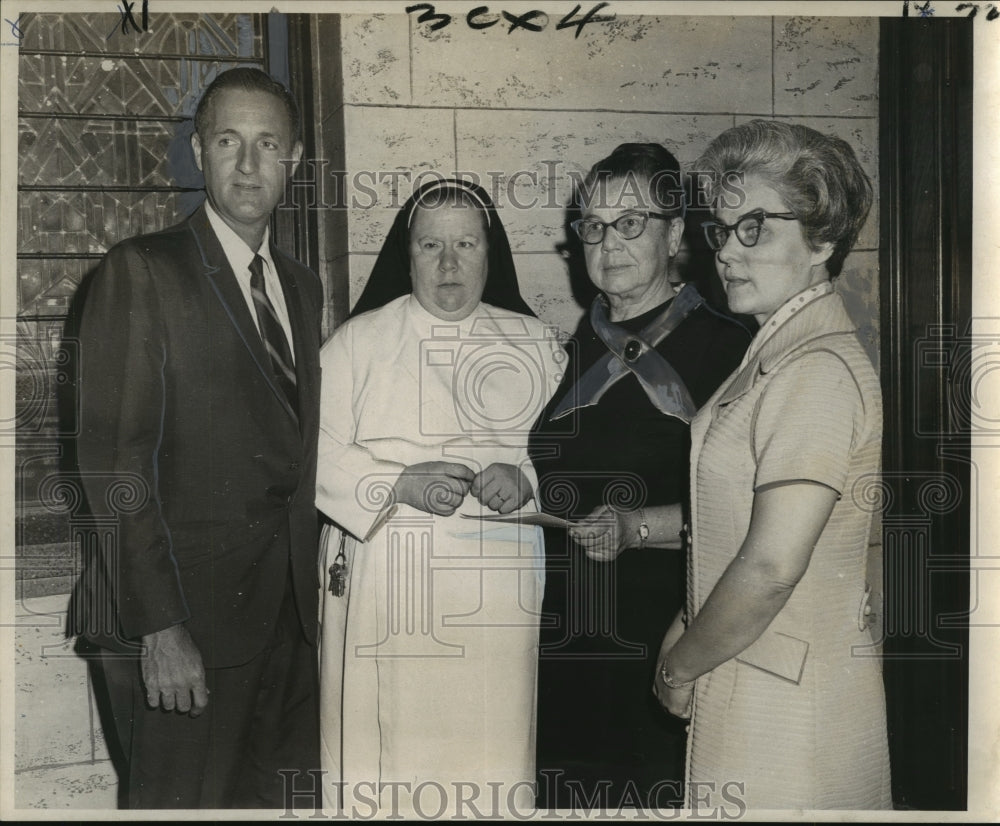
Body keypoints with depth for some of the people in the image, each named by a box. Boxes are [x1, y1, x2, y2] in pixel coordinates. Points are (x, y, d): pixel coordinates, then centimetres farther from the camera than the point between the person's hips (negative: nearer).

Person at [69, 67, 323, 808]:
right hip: (186, 613, -6)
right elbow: (113, 462, -12)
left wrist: (310, 581, 6)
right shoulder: (139, 274, -7)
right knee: (184, 800, 3)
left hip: (285, 608, 6)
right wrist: (159, 627, -17)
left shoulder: (302, 285, 13)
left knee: (264, 797, 14)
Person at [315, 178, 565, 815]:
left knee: (492, 748, 5)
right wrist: (399, 483, -16)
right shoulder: (359, 340, 6)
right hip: (387, 589, -1)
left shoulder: (532, 342, 11)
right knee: (388, 752, 1)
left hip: (498, 590, 2)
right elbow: (318, 453, -1)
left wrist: (524, 477, -13)